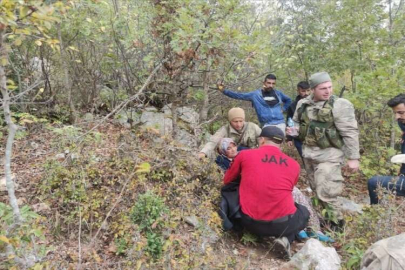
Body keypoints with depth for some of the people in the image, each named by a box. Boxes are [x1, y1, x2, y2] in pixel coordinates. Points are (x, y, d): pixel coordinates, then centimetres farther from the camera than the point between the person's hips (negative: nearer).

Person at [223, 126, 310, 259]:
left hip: (250, 222, 1)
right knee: (304, 212, 32)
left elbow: (227, 181, 15)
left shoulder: (245, 154, 1)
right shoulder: (294, 164, 6)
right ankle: (286, 239, 5)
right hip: (282, 224, 0)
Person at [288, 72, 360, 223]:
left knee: (325, 192, -7)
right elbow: (297, 122, 18)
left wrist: (353, 157, -14)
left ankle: (336, 221, 16)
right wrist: (292, 130, -5)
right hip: (308, 153, 6)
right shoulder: (302, 104, 2)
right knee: (316, 189, 19)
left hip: (329, 155, -6)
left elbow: (350, 133, -13)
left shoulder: (340, 105, -14)